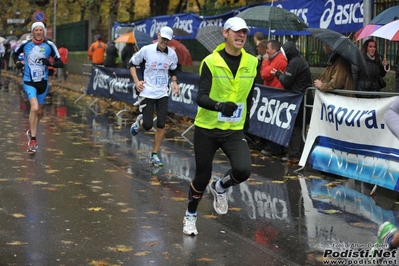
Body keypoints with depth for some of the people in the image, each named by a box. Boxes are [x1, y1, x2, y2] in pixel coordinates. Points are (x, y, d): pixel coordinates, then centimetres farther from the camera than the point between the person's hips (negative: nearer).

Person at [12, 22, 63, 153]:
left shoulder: (49, 45, -5)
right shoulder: (25, 44, -4)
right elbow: (15, 54, 16)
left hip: (43, 82, 2)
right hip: (29, 81, -2)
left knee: (38, 111, 15)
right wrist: (17, 62, -4)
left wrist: (50, 63, -21)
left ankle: (31, 132, 42)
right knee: (34, 108, -22)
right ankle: (33, 139, -16)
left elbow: (60, 63, -3)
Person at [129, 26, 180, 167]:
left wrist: (174, 83, 0)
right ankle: (140, 121, 29)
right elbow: (132, 64, 4)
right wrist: (136, 81, -7)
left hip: (163, 93, 3)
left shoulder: (172, 54, 1)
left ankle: (154, 155, 11)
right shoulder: (146, 50, -9)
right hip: (147, 92, -3)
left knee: (161, 125, -3)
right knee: (147, 126, -9)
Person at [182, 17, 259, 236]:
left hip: (234, 131, 3)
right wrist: (219, 106, -40)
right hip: (207, 129, -3)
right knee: (202, 177, 8)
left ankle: (220, 188, 15)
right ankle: (190, 215, 36)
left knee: (243, 170, -20)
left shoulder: (251, 62, 0)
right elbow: (201, 97, -21)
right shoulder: (210, 62, -13)